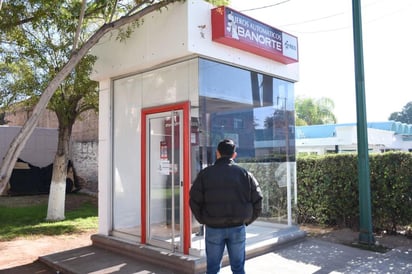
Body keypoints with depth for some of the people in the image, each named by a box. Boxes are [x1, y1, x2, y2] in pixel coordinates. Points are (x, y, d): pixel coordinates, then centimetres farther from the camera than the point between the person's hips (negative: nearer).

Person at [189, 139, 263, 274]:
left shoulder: (205, 174, -2)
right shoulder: (244, 173, 1)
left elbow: (194, 201, -4)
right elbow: (257, 200, 0)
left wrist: (203, 220, 8)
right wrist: (247, 220, 11)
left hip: (213, 228, -1)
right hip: (238, 227, 1)